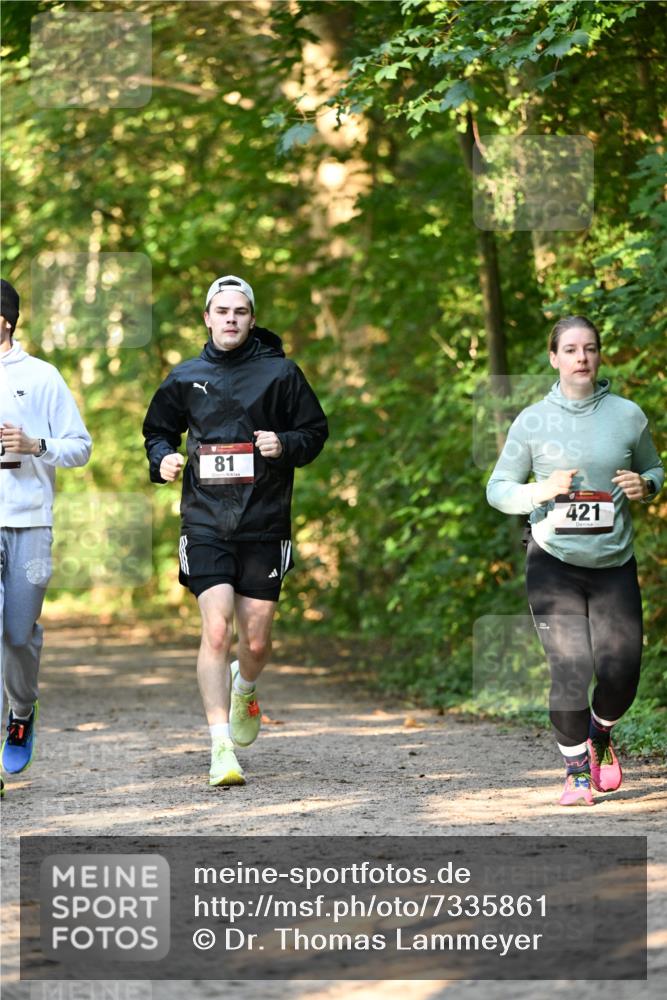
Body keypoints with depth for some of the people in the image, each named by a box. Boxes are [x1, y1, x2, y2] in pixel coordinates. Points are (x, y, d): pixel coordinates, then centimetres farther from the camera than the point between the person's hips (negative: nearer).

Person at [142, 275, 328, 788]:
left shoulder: (280, 373, 3)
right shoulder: (185, 377, 8)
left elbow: (316, 431, 8)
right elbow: (158, 430, 21)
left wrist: (284, 444, -12)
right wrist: (162, 459, 0)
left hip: (264, 525, 0)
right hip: (205, 523, 0)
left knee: (256, 640, 4)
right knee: (216, 629, -15)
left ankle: (244, 692, 41)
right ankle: (221, 748, -13)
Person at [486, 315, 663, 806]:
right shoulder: (533, 421, 0)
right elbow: (498, 488, 6)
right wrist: (540, 492, -14)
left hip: (614, 565, 2)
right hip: (554, 563, -2)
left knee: (622, 673, -3)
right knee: (571, 670, -11)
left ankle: (600, 734, 32)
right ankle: (576, 769, 10)